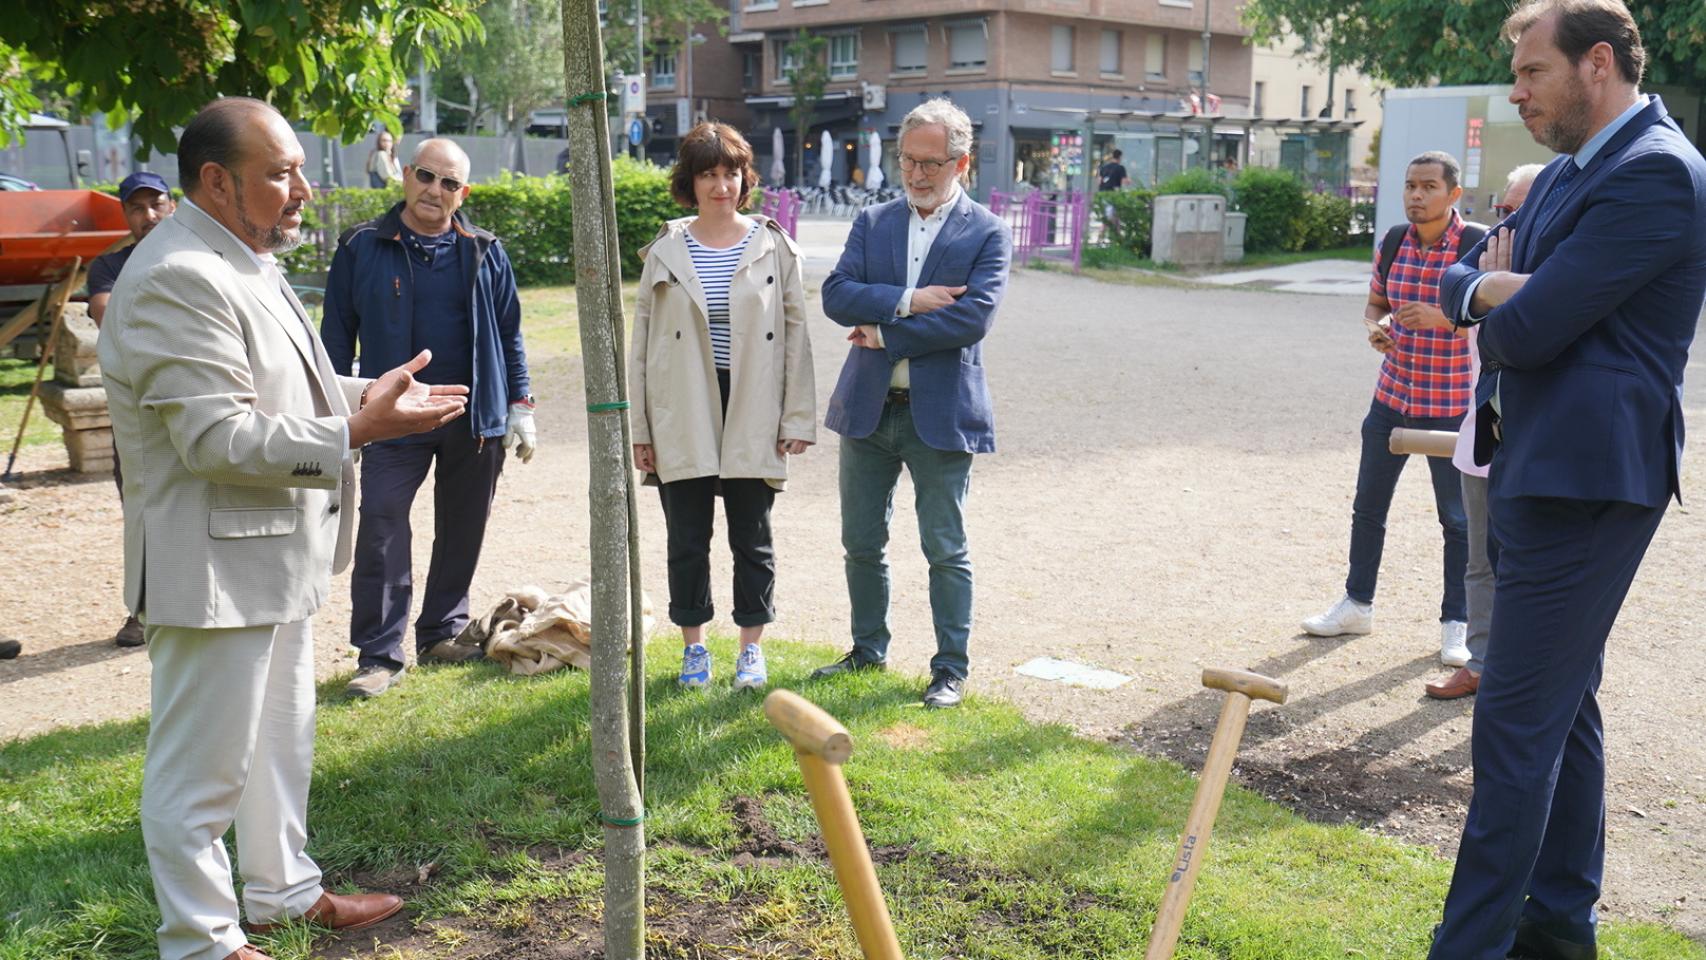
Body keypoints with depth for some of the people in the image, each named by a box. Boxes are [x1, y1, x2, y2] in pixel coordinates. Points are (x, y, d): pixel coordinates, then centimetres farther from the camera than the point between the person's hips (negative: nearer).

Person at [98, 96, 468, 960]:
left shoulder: (245, 264, 12)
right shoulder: (178, 279, -22)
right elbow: (218, 437, -27)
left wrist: (366, 394, 7)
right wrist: (358, 429, -26)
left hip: (274, 555, 11)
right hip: (214, 564, -11)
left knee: (281, 735, 23)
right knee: (202, 765, 4)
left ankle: (283, 889, 39)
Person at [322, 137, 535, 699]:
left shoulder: (484, 253, 6)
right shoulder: (363, 248, 1)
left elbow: (509, 334, 10)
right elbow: (337, 334, 4)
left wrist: (519, 405, 4)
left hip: (475, 420, 2)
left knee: (462, 532, 11)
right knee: (381, 532, -7)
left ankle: (442, 633, 26)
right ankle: (379, 654, -1)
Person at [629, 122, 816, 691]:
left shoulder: (774, 247, 2)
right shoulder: (666, 251, 4)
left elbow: (796, 334, 2)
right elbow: (643, 341, 5)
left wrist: (798, 419, -3)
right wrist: (640, 429, 2)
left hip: (751, 416, -1)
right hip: (683, 419, 1)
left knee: (752, 538, 8)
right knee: (687, 538, 8)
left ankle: (752, 647, 22)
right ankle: (694, 646, 23)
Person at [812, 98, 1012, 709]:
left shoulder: (987, 234, -3)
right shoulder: (873, 222, 9)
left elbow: (975, 316, -17)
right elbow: (836, 296, -4)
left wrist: (885, 333, -14)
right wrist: (907, 300, -17)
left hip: (941, 413, -4)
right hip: (867, 407, 4)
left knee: (946, 549, 3)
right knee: (862, 542, 14)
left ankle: (951, 668, 16)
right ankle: (869, 650, 32)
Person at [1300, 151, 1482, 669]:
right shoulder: (1394, 242, 3)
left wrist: (1443, 317, -28)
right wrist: (1377, 326, -7)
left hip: (1451, 406, -5)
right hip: (1392, 396, 5)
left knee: (1457, 519, 5)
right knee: (1368, 506, 12)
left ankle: (1456, 625, 18)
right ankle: (1356, 605, 28)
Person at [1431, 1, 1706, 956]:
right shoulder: (1573, 171, 16)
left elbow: (1528, 328, -22)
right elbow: (1461, 280, 16)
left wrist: (1499, 302, 1)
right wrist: (1492, 285, -7)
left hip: (1585, 478, -10)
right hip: (1548, 468, 10)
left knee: (1517, 718, -8)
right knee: (1565, 700, 17)